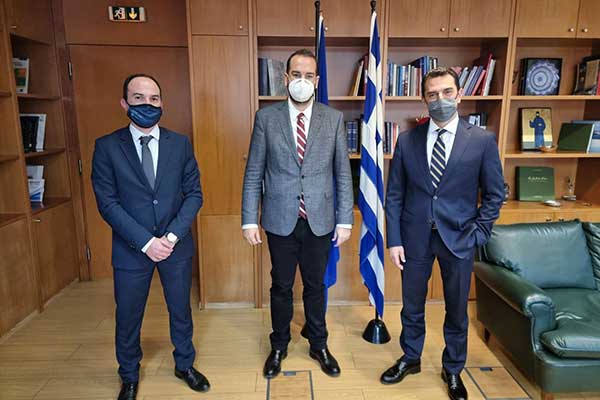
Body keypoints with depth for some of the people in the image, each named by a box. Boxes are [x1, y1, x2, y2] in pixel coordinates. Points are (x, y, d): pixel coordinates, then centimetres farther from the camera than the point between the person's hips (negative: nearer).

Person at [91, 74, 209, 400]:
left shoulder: (180, 144, -1)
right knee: (128, 316, 15)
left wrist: (173, 235, -14)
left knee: (180, 309, 17)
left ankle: (185, 364, 42)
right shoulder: (107, 147, -7)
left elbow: (194, 193, -2)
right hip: (131, 248, -1)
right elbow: (107, 202, -10)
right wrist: (146, 241, -17)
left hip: (176, 245, 2)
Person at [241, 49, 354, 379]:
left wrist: (345, 220, 0)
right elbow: (253, 173, -1)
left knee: (315, 286, 16)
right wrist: (249, 220, -4)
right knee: (281, 286, 15)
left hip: (320, 221, 1)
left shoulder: (334, 119, 1)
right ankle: (279, 346, 37)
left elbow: (343, 174, 2)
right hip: (280, 220, 0)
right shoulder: (266, 117, -2)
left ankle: (319, 345, 38)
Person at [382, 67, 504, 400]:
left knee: (457, 310, 15)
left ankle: (453, 370, 38)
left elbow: (494, 194, 2)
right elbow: (394, 194, -1)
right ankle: (410, 359, 40)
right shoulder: (407, 140, -2)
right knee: (412, 306, 16)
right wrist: (394, 240, -4)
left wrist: (478, 233, -6)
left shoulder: (482, 141, -5)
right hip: (415, 236, 1)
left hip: (459, 238, 0)